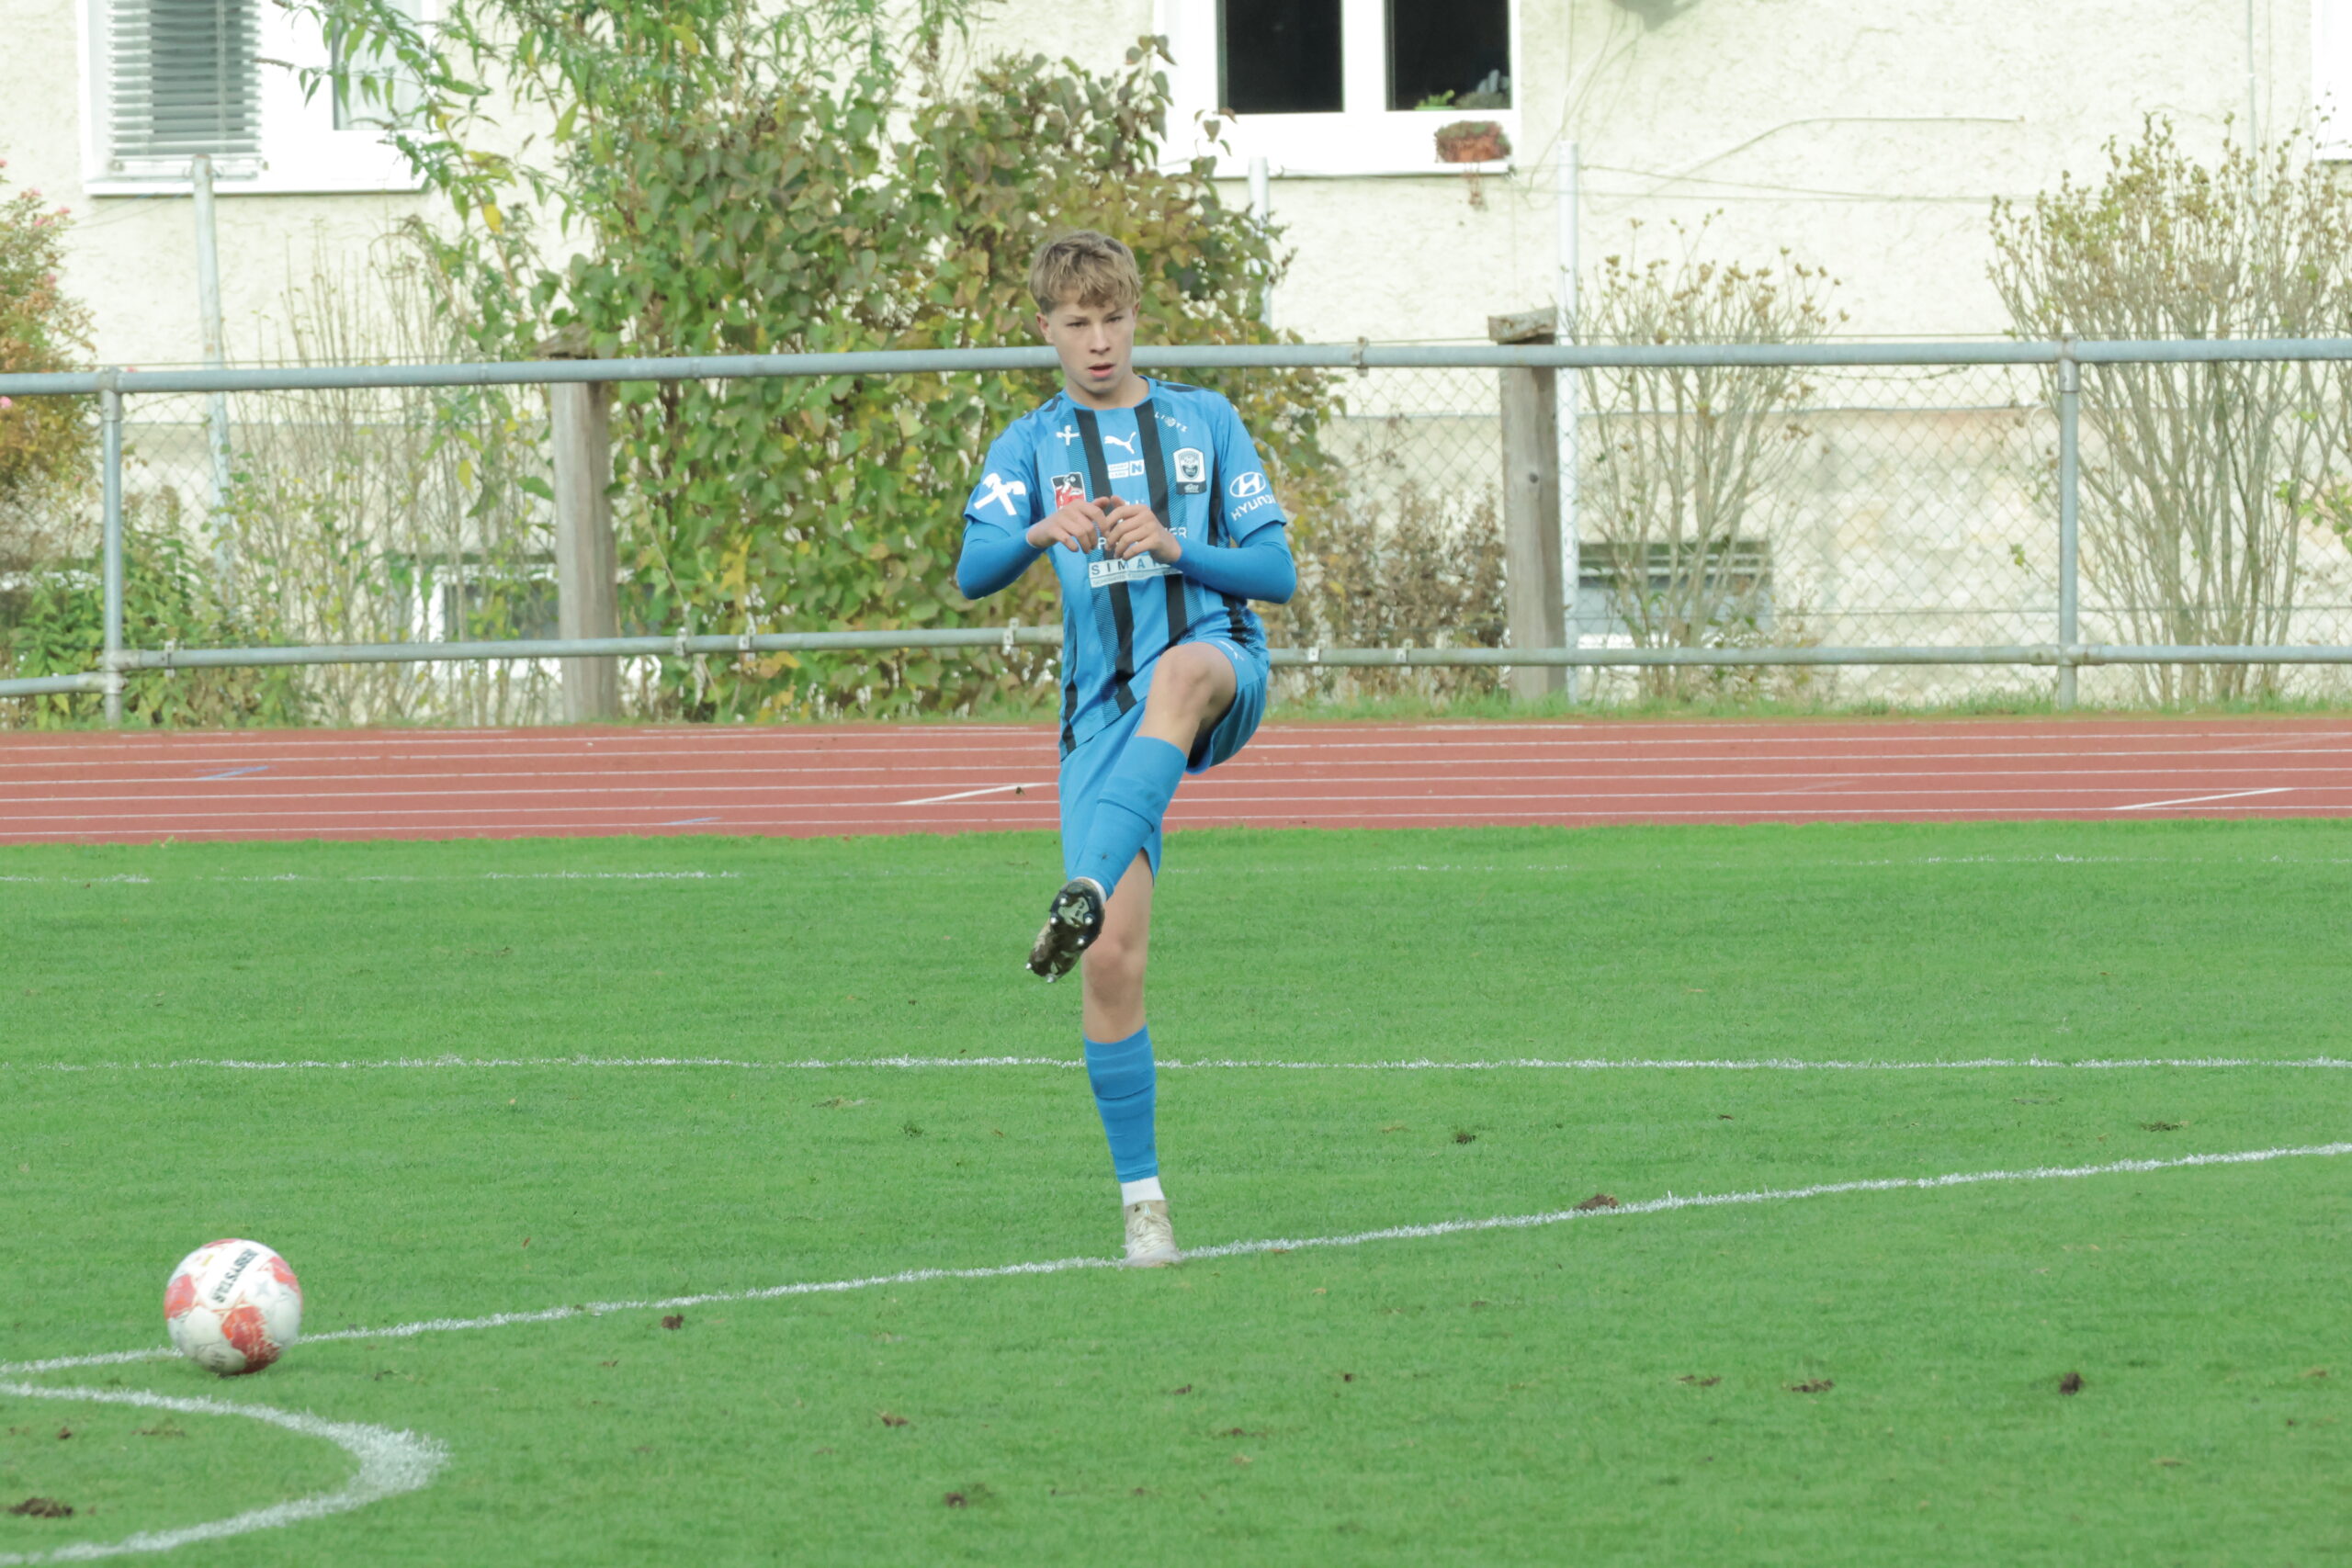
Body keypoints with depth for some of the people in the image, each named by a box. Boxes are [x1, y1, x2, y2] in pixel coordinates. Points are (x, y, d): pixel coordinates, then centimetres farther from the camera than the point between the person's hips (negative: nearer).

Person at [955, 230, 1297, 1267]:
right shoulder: (1031, 446, 12)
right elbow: (973, 571, -6)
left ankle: (1088, 891, -57)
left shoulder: (1204, 422, 13)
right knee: (1113, 960, -11)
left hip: (1222, 668, -1)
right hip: (1103, 710, 1)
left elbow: (1276, 572, 8)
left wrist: (1172, 543, -10)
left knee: (1180, 673, -41)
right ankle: (1142, 1203, 0)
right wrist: (1043, 532, -27)